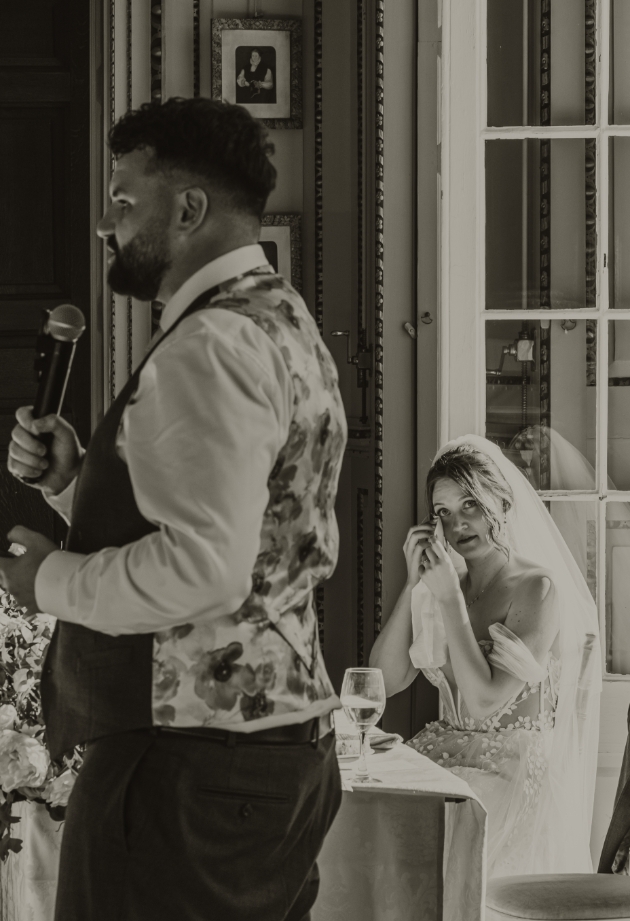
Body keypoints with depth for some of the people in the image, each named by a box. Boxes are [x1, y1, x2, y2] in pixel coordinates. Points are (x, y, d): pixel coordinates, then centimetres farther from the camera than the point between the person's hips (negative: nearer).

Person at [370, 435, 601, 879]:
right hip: (445, 759, 6)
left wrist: (449, 596, -16)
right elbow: (385, 681, 1)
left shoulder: (538, 589, -10)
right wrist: (414, 583, -5)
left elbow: (485, 701, -17)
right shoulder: (444, 585, 9)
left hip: (517, 776, -6)